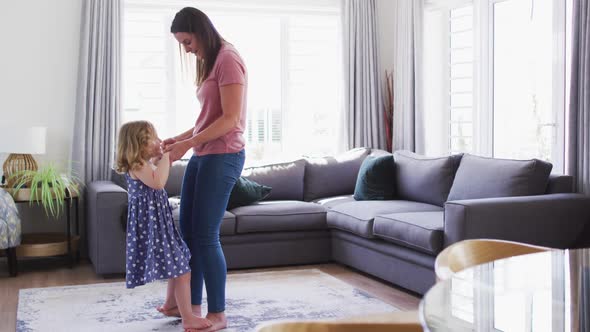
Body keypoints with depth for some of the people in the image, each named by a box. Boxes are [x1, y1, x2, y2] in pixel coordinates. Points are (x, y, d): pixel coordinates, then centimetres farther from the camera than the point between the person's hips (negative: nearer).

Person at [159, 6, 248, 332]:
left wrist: (189, 143, -18)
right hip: (201, 156, 9)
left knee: (205, 235, -7)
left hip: (223, 157, -9)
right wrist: (178, 138, 9)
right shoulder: (208, 64, 18)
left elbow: (230, 119, -17)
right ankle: (192, 304, 21)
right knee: (187, 230, 10)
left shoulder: (228, 60, -10)